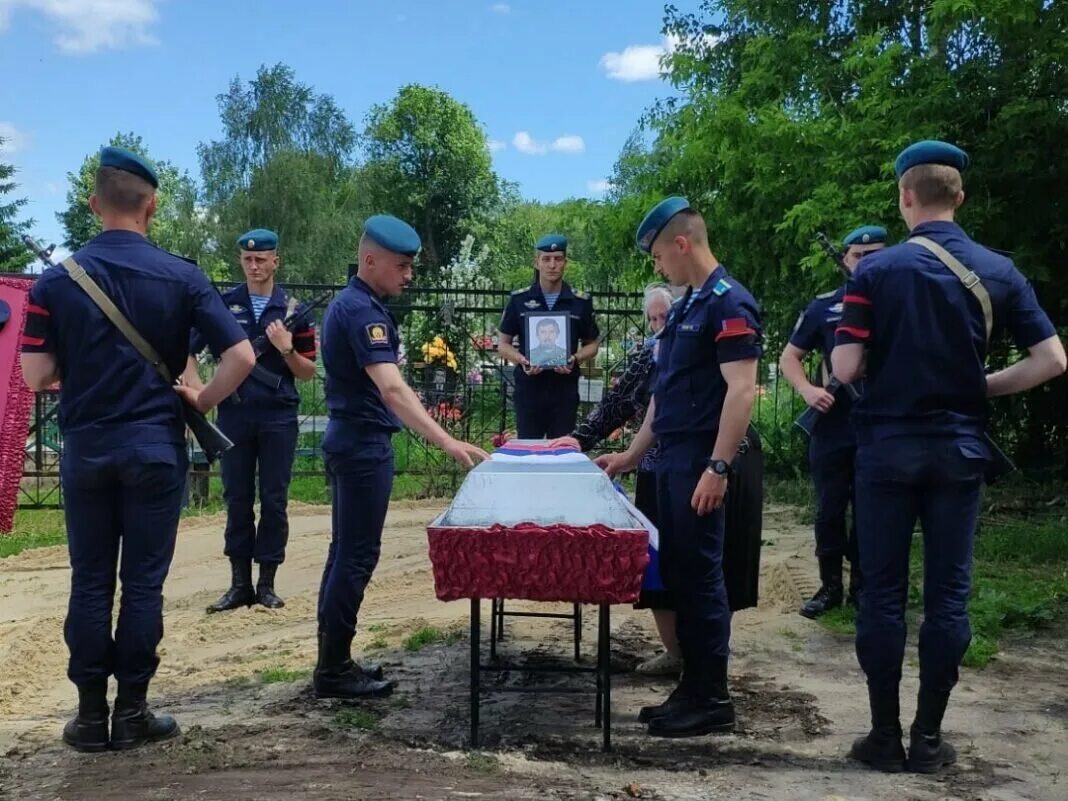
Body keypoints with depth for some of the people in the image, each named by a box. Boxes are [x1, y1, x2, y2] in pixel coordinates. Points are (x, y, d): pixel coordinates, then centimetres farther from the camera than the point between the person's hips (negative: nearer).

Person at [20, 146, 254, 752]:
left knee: (90, 582, 11)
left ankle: (91, 715, 18)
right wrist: (201, 403, 3)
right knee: (143, 582, 6)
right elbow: (241, 356, -11)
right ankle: (131, 713, 14)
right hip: (155, 449, -1)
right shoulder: (181, 276, -5)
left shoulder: (57, 279, -3)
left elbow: (36, 377, -4)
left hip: (86, 450, 2)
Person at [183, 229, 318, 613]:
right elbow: (187, 351, 9)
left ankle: (267, 583, 13)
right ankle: (240, 584, 14)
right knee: (237, 499, 6)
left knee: (274, 501, 3)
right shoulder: (223, 304, 4)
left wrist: (287, 350, -13)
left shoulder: (293, 310, 4)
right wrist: (197, 389, -6)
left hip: (279, 417, 0)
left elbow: (309, 372, 5)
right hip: (234, 414, 1)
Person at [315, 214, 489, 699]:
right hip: (364, 445, -10)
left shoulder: (350, 303, 13)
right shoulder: (363, 311, -19)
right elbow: (391, 388, -32)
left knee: (346, 551, 13)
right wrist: (447, 443, -40)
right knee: (357, 555, -4)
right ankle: (334, 672, 4)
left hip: (351, 441, 10)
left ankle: (332, 662, 21)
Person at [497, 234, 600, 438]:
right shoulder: (519, 299, 2)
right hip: (528, 388, 0)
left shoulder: (581, 302, 3)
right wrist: (521, 360, -13)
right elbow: (503, 344, 7)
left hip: (565, 390, 0)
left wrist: (575, 359, -10)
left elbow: (591, 345, 11)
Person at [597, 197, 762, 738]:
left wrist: (718, 466, -25)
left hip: (700, 464, -9)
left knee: (700, 575, -2)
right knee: (677, 573, 12)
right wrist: (633, 453, 21)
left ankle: (712, 700, 10)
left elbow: (742, 389, -20)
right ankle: (692, 688, 22)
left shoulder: (729, 303, -12)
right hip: (671, 461, 9)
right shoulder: (685, 306, 17)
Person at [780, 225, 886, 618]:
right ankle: (830, 586, 19)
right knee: (830, 509, 6)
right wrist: (807, 390, -9)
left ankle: (862, 584, 22)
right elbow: (789, 356, 9)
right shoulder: (824, 307, 4)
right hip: (833, 427, 0)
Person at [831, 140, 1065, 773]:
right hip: (960, 448, 2)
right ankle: (928, 738, 16)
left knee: (883, 592, 6)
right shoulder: (998, 271, 2)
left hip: (888, 446, -2)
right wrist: (985, 387, 12)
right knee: (948, 594, 8)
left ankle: (886, 736, 13)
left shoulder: (877, 270, -7)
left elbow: (845, 370, -11)